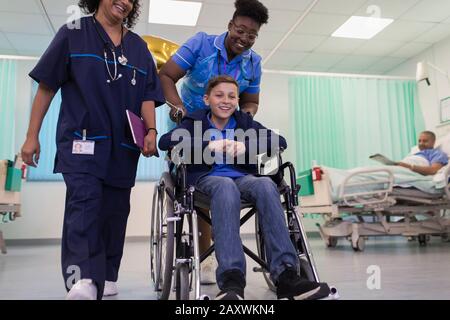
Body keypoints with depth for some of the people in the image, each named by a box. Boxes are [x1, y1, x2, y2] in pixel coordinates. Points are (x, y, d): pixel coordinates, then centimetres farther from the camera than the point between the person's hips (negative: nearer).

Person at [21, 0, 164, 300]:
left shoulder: (139, 47, 18)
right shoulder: (73, 33, 9)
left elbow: (147, 96, 12)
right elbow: (47, 86, 6)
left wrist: (151, 131, -6)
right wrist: (32, 135, 1)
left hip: (122, 146, 4)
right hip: (81, 140, -4)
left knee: (114, 210, 5)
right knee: (85, 200, -23)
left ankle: (106, 277, 16)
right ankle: (83, 279, -33)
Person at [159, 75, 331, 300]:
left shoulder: (244, 121, 19)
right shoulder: (195, 121, 14)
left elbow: (280, 141, 3)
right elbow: (165, 141, -7)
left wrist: (246, 146, -16)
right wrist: (208, 145, -21)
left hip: (242, 177, 2)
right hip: (207, 177, -2)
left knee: (266, 185, -32)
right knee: (226, 186, -38)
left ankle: (285, 276, -40)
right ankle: (231, 280, -48)